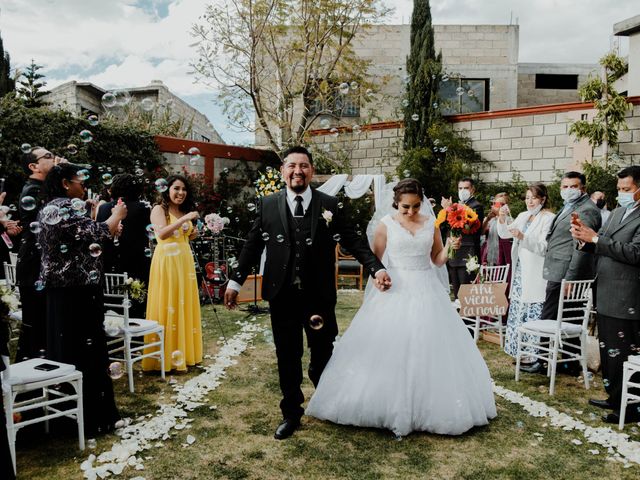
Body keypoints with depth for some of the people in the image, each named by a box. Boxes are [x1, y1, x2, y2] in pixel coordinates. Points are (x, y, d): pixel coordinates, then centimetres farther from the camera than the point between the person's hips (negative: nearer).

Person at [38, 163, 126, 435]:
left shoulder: (49, 209, 15)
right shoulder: (68, 207, -16)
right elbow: (99, 234, -21)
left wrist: (110, 228, 18)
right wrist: (116, 215, -3)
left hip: (60, 292, 10)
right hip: (78, 293, -10)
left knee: (65, 350, 15)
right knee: (87, 351, -2)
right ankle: (93, 418, 7)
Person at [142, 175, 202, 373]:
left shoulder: (184, 211, 16)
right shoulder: (159, 209, -5)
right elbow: (162, 233, -22)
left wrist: (193, 235, 6)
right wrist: (184, 219, -26)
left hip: (185, 262, 7)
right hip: (166, 262, -7)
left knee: (185, 305, 9)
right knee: (167, 306, -4)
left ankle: (184, 351, 18)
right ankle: (167, 355, 3)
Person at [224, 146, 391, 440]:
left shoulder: (329, 205, -1)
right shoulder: (268, 205, 2)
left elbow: (352, 241, -1)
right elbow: (253, 245, 5)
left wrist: (377, 268, -13)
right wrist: (235, 281, 4)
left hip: (319, 295, 0)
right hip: (282, 295, 1)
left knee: (323, 352, 13)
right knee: (287, 357, 11)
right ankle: (291, 413, 28)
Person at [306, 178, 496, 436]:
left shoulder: (430, 223, 5)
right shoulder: (387, 224, -2)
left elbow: (438, 260, 9)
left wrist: (450, 247, -9)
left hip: (426, 291, 2)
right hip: (395, 290, -2)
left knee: (428, 349, 5)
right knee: (389, 349, -2)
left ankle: (428, 407, 19)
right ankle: (389, 407, 12)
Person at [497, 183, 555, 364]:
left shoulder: (549, 218, -6)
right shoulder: (523, 216, 15)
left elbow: (544, 246, -14)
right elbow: (504, 234, 11)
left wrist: (523, 237, -26)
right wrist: (502, 219, -7)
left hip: (535, 274, -7)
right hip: (520, 271, 7)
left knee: (533, 314, -6)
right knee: (518, 310, 8)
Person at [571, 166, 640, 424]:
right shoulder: (617, 212, 13)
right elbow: (602, 247, 16)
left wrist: (596, 238, -21)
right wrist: (586, 240, -4)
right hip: (606, 294, 9)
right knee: (608, 349, 18)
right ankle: (614, 397, 33)